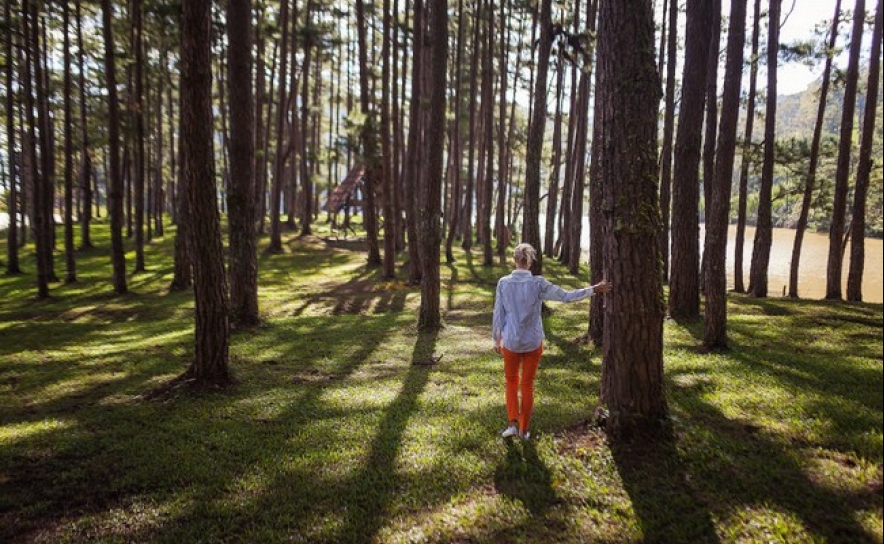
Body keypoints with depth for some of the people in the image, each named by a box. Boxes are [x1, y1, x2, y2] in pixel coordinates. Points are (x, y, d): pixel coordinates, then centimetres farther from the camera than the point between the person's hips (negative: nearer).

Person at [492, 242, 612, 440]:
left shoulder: (504, 283, -10)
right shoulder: (538, 283, -13)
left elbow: (498, 314, -4)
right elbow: (566, 296, -8)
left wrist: (496, 339, 9)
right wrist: (594, 289, 2)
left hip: (511, 342, 0)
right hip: (533, 342, 0)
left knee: (511, 382, 21)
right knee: (527, 385, 15)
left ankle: (513, 423, 10)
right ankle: (524, 429, 23)